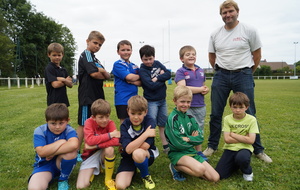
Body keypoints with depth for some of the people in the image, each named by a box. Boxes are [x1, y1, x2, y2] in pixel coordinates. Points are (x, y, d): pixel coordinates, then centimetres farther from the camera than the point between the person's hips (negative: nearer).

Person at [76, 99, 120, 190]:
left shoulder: (110, 123, -15)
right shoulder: (89, 122, -16)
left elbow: (116, 141, -31)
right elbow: (90, 140, -31)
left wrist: (95, 145, -31)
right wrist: (110, 134, -29)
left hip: (104, 154, 0)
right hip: (90, 155, 0)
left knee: (110, 149, -36)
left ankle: (108, 179, -11)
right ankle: (93, 170, 17)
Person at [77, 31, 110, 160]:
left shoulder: (95, 59, 19)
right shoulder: (86, 55, -8)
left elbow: (108, 76, 12)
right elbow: (94, 73, -20)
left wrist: (103, 71, -11)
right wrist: (103, 76, 0)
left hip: (97, 95, 9)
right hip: (88, 95, -9)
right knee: (84, 125, -2)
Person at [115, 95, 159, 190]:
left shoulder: (150, 122, -17)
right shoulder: (125, 125, -14)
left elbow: (145, 146, -24)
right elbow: (128, 149, -28)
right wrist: (145, 134, -30)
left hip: (148, 155, -1)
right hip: (129, 157, 2)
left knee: (138, 153, -38)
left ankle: (146, 176, -6)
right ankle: (133, 170, 14)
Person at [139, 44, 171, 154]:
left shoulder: (157, 64, 4)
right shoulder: (142, 70, -11)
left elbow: (169, 74, -7)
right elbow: (151, 85, -23)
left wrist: (157, 78, -19)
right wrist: (163, 78, -12)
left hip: (162, 100, 6)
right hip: (151, 101, -6)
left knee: (163, 125, 15)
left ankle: (166, 146, 27)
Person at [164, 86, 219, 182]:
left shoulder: (190, 117, 6)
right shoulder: (172, 118, -14)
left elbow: (200, 138, 2)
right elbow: (178, 143, -18)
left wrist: (188, 139, -14)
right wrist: (193, 139, -4)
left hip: (191, 151, 7)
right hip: (177, 153, -7)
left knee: (215, 178, -2)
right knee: (200, 170, -32)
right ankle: (176, 167, -5)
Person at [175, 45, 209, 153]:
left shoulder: (201, 71, 11)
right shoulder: (180, 72, -7)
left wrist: (206, 90, -4)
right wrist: (201, 89, -14)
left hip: (200, 106, 6)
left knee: (199, 130, 16)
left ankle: (199, 152, 32)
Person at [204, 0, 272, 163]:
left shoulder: (249, 31, -2)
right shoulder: (215, 34, 6)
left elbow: (257, 54, 5)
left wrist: (248, 72, 8)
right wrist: (221, 71, 13)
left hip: (243, 76, -2)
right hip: (221, 76, 2)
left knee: (249, 114, 5)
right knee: (215, 114, 5)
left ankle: (258, 150, 21)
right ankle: (212, 146, 21)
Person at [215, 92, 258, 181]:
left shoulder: (251, 119, -6)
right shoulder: (227, 119, -2)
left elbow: (251, 140, -15)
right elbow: (227, 139, -10)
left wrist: (232, 134, -11)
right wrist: (244, 138, -11)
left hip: (244, 148, -2)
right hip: (230, 148, 2)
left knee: (241, 157, -39)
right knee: (218, 175, -11)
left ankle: (248, 172, -1)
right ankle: (235, 164, 19)